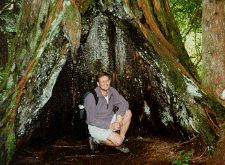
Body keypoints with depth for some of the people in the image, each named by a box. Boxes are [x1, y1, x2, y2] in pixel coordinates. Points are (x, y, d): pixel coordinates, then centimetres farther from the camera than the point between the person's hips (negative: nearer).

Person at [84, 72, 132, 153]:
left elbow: (124, 103, -1)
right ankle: (96, 140, 1)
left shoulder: (112, 91, -5)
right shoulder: (91, 97, -24)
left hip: (110, 121, 7)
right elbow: (91, 120, -23)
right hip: (96, 126, -6)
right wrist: (110, 125, -27)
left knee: (128, 113, -11)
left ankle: (121, 139, -2)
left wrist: (119, 115, -21)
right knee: (118, 141, -24)